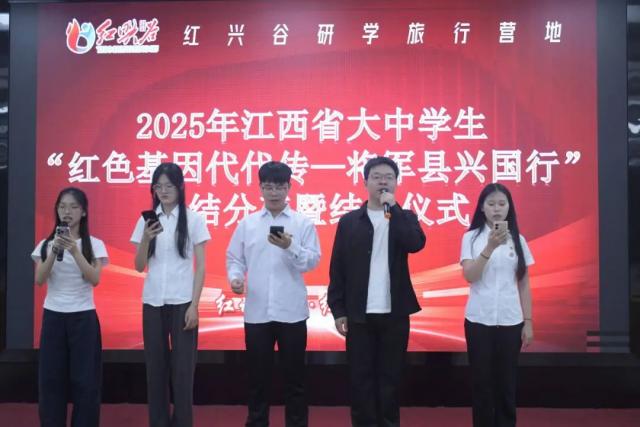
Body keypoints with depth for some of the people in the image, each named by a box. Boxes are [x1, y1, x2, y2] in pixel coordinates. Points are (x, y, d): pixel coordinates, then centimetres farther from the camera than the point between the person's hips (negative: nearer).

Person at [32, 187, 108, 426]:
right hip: (53, 316, 2)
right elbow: (39, 280, -7)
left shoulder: (94, 244, -1)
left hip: (83, 317, -2)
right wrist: (54, 252, -21)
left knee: (84, 378, 0)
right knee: (50, 377, 4)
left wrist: (75, 251, -24)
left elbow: (95, 280, -13)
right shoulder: (46, 244, 4)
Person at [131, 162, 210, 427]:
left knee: (182, 368, 1)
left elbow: (200, 266, -2)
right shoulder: (146, 220, 5)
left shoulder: (194, 219, -2)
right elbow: (139, 267, 3)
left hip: (182, 302, -3)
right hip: (152, 303, 3)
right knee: (155, 367, 7)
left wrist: (194, 305, -8)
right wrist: (146, 238, -14)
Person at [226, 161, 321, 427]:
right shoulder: (247, 223, 7)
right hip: (256, 311, 1)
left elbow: (312, 261, -5)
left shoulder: (303, 223, 2)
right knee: (258, 374, 11)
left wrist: (290, 248, -21)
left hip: (291, 312, -1)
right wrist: (235, 277, -12)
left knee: (294, 374, 8)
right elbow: (234, 258, 8)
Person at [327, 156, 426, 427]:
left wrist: (393, 207, -14)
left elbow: (416, 244, -16)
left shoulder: (405, 218, 6)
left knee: (390, 377, 8)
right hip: (359, 314, 0)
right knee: (361, 378, 5)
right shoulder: (349, 221, 4)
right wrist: (338, 310, -2)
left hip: (394, 313, 0)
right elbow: (337, 269, 3)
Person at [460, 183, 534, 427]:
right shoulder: (471, 238, -2)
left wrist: (528, 322, 4)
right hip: (479, 320, -1)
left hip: (510, 320, 2)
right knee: (481, 380, 5)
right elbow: (469, 276, -14)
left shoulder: (517, 240, 4)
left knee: (506, 381, 7)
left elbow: (524, 284, 7)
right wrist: (490, 247, -25)